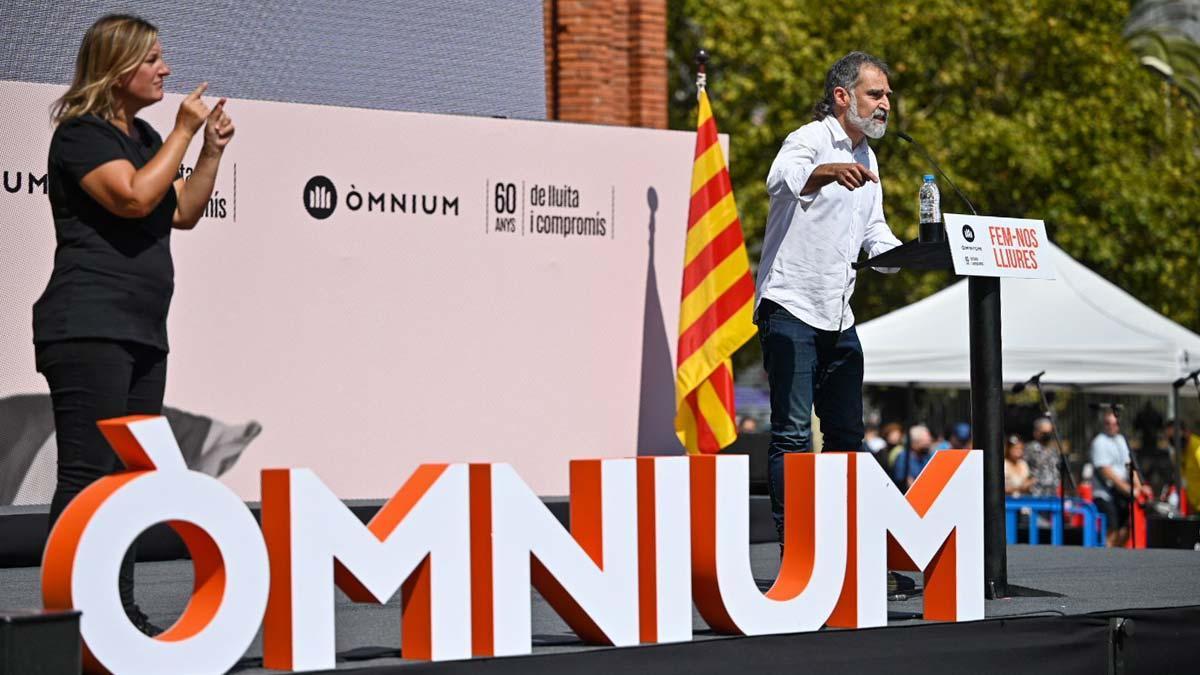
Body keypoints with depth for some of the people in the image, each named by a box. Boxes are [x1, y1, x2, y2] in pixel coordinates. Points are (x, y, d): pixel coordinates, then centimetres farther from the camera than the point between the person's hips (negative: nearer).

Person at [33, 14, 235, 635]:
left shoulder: (143, 137, 19)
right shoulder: (81, 134, -8)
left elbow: (183, 212, 24)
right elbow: (134, 196, -22)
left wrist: (212, 149, 13)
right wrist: (184, 133, -13)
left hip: (142, 335, 9)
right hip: (88, 331, -9)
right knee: (87, 474, -14)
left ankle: (119, 613, 15)